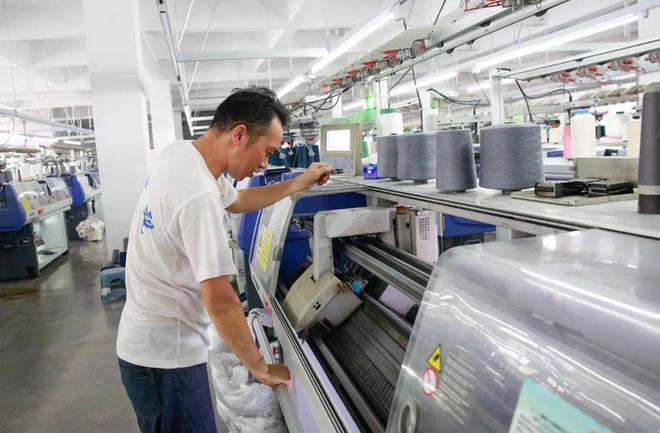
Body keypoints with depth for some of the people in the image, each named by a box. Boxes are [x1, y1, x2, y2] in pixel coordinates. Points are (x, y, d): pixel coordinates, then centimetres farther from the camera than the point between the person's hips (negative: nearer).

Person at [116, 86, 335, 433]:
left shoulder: (179, 152, 0)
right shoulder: (198, 196, -30)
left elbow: (237, 201, 18)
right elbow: (221, 301, -28)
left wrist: (299, 183, 16)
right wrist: (260, 367, -15)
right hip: (165, 357, -9)